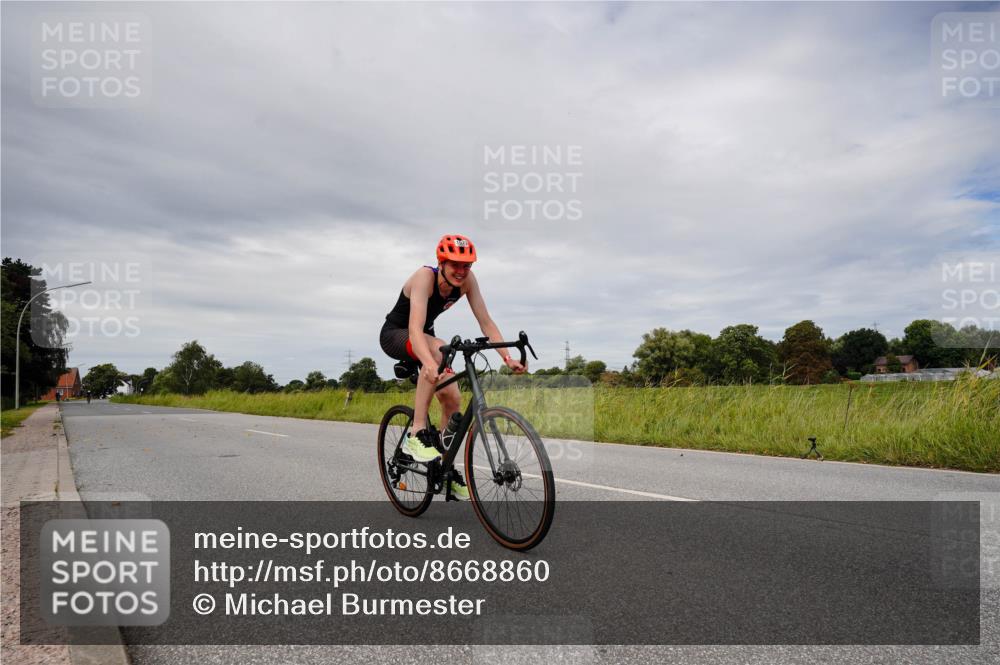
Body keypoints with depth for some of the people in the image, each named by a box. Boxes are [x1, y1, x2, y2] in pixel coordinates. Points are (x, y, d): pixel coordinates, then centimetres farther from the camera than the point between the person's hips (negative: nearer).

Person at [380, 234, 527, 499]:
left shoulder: (467, 280, -17)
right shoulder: (425, 276, -33)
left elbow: (486, 322, -18)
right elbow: (415, 329, -45)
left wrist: (507, 357, -32)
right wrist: (429, 364, -63)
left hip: (423, 337, 6)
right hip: (394, 334, -6)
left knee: (453, 400, -7)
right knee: (438, 348, -38)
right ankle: (417, 433, -33)